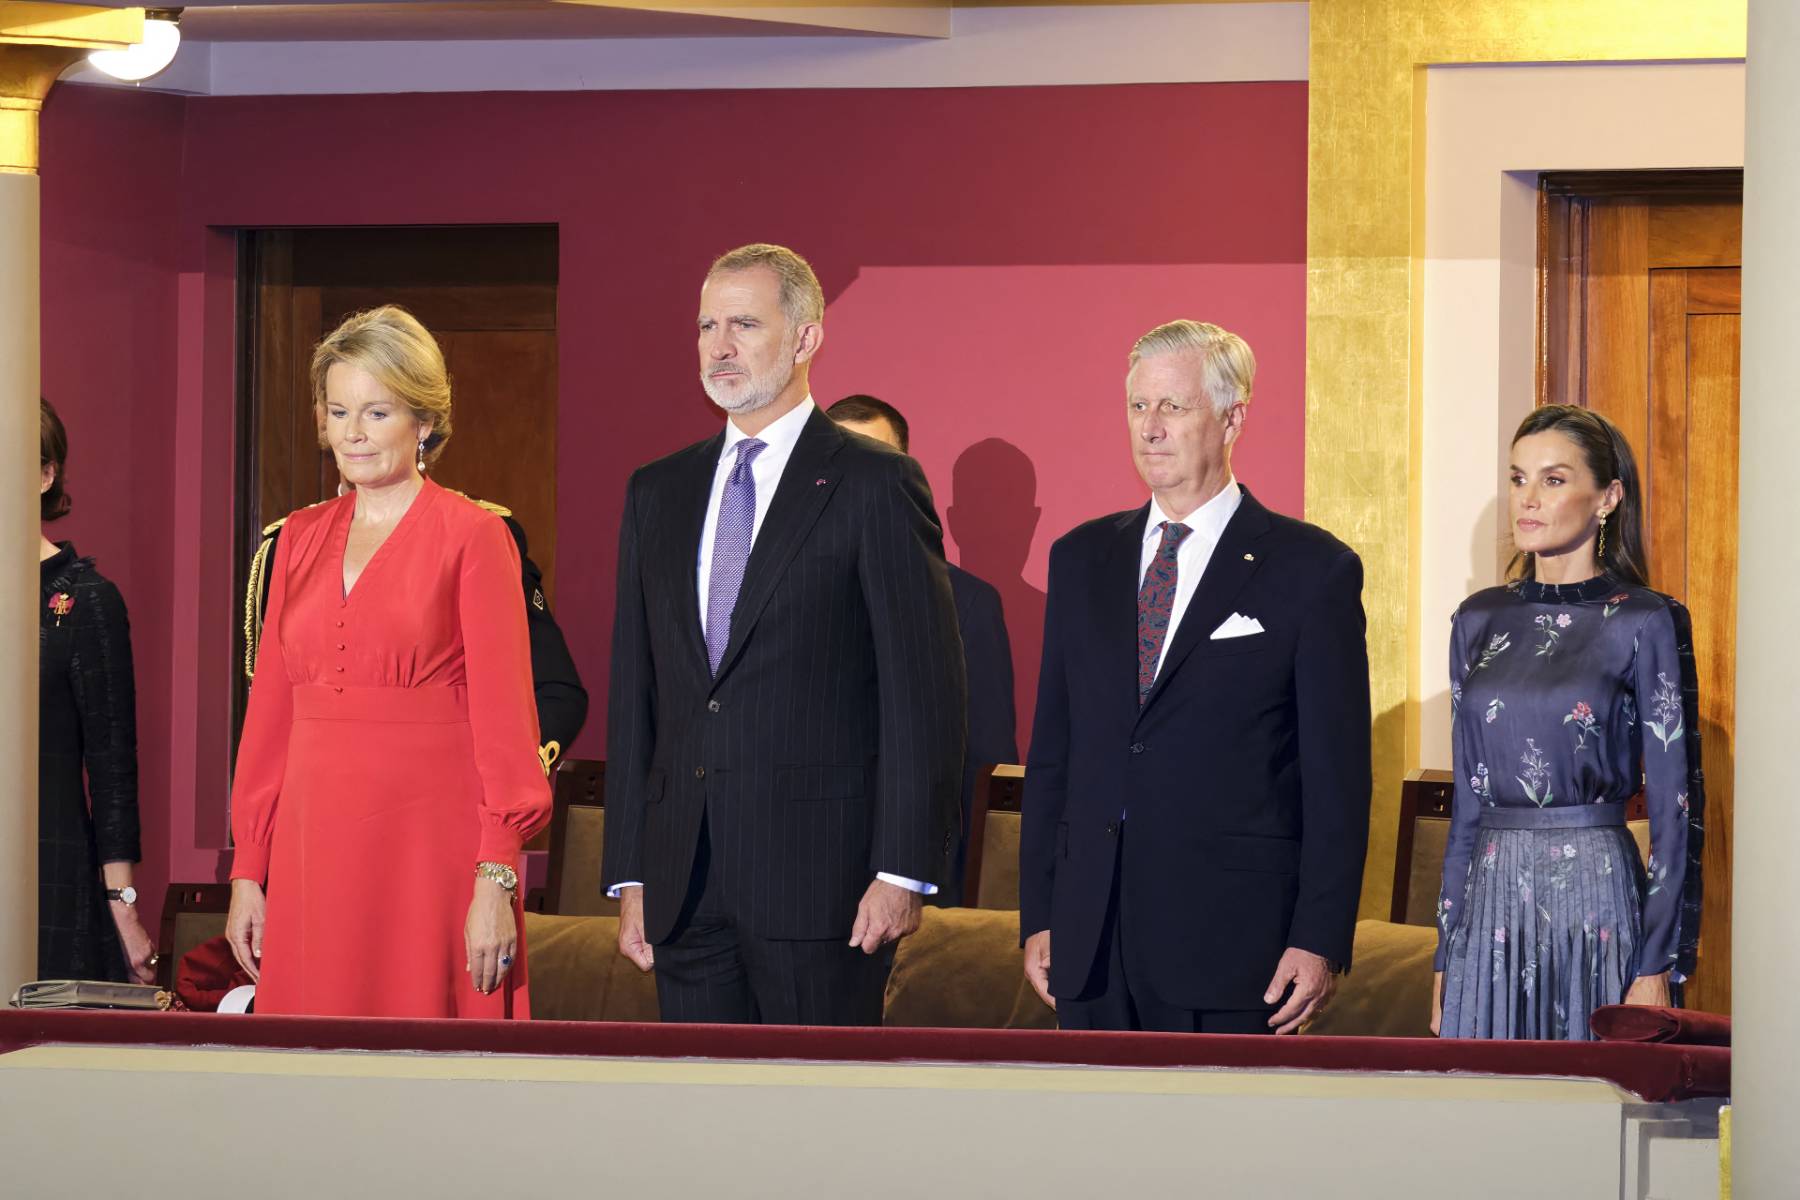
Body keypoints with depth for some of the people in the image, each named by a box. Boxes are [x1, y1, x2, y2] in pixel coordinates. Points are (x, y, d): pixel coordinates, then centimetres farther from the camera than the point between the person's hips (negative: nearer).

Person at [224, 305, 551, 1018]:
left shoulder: (472, 537, -2)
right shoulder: (301, 538, 14)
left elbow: (503, 714, -7)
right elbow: (270, 709, 14)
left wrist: (497, 878, -14)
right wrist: (248, 870, 9)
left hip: (430, 845, -5)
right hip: (316, 846, 5)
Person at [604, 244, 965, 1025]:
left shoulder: (875, 486, -2)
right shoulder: (658, 493, 15)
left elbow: (924, 690, -6)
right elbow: (633, 692, 15)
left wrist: (902, 871, -13)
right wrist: (630, 874, 10)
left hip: (818, 874, -5)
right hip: (687, 888, 5)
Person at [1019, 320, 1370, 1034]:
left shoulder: (1312, 570, -1)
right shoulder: (1082, 559, 13)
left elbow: (1338, 777, -4)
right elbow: (1051, 753, 14)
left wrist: (1320, 941, -10)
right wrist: (1038, 916, 8)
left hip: (1232, 944, -4)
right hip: (1092, 944, 4)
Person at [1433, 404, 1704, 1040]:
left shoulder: (1646, 623, -4)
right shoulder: (1479, 621, 10)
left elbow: (1676, 808, -6)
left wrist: (1657, 967, -11)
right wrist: (1446, 954, 10)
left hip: (1595, 893, -4)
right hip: (1493, 899, 4)